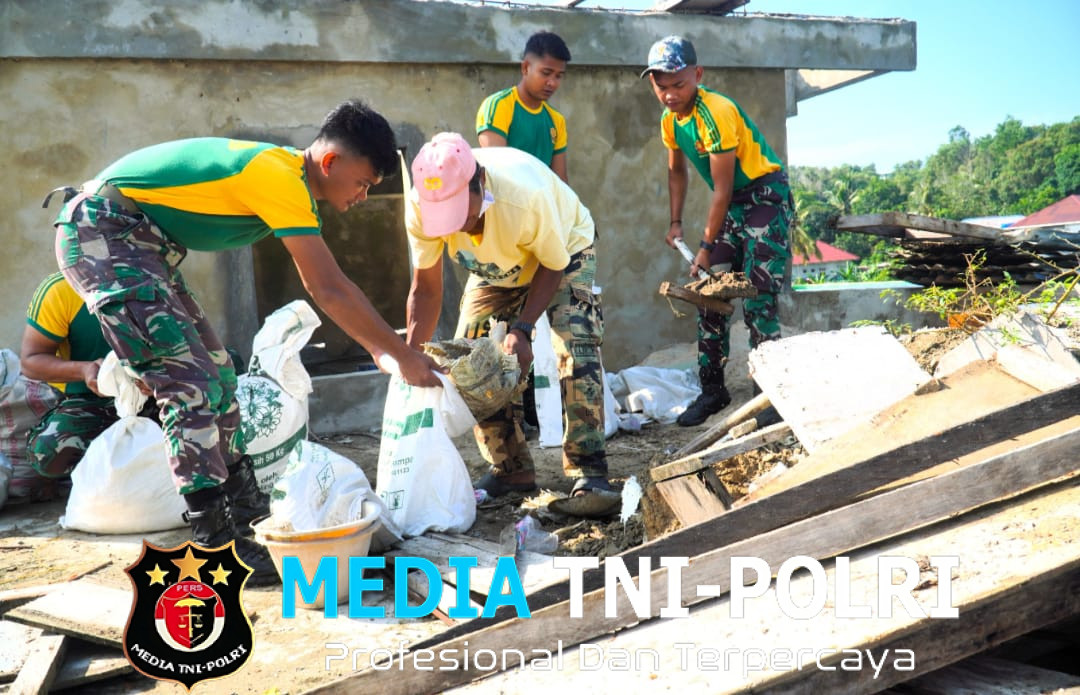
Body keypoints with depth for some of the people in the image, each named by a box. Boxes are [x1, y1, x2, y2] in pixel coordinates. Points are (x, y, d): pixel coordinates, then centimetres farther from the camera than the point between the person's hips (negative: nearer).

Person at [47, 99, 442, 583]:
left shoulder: (291, 177, 8)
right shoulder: (280, 178, -22)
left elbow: (324, 289, 14)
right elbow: (332, 291, -24)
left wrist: (378, 350, 11)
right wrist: (404, 356, -16)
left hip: (141, 243, 10)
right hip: (101, 232, -10)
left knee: (215, 372, 13)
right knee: (190, 383, -15)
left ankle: (241, 499, 25)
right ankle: (215, 542, -10)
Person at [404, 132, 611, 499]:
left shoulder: (526, 196, -44)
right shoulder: (420, 207, -31)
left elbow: (552, 265, -25)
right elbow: (425, 289, -19)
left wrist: (523, 330, -33)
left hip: (564, 250, -4)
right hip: (496, 266, 4)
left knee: (576, 350, -22)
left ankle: (588, 471, -12)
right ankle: (511, 469, 8)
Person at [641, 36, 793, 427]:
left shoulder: (716, 114, -25)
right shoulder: (670, 121, 0)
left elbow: (722, 189, -23)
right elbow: (677, 171, 18)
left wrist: (706, 247, -19)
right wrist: (676, 223, 9)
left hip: (766, 196, -8)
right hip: (732, 202, 8)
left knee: (758, 301, -14)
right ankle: (712, 390, 15)